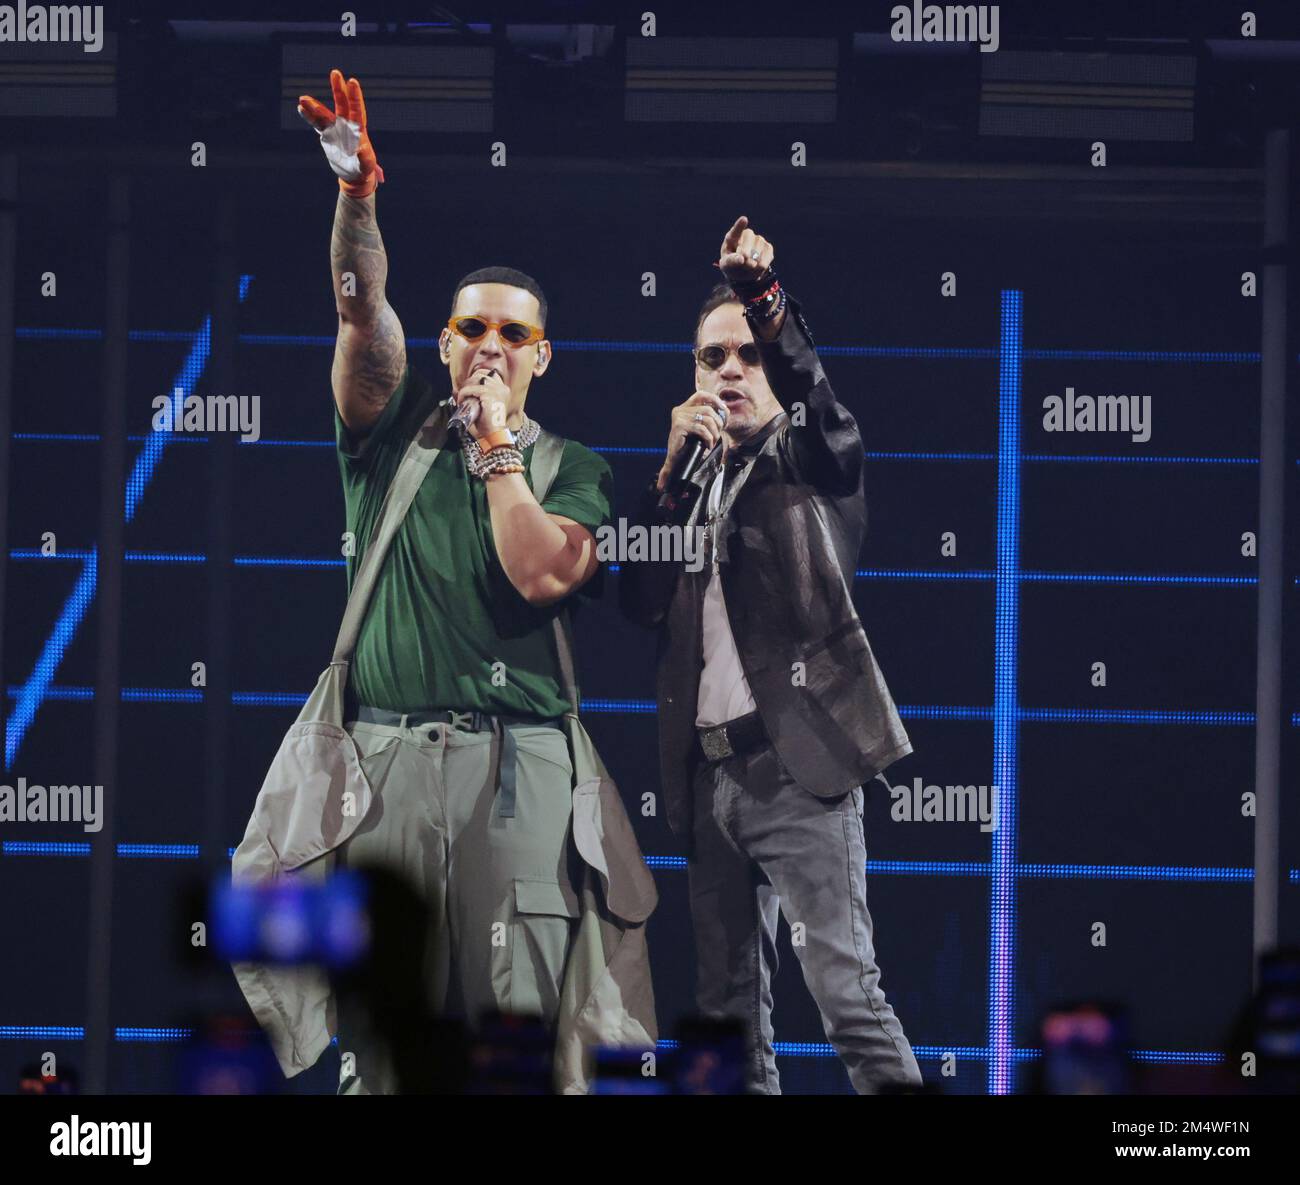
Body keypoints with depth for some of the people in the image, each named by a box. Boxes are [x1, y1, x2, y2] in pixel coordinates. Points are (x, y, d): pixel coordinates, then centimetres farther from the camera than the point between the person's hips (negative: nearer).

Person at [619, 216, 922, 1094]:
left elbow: (810, 387, -18)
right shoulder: (697, 484, 19)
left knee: (847, 988, -16)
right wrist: (673, 472, -3)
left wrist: (764, 292, -34)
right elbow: (640, 601, 6)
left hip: (797, 762, -6)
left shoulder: (812, 462, 5)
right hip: (710, 771, 6)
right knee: (730, 1004, 8)